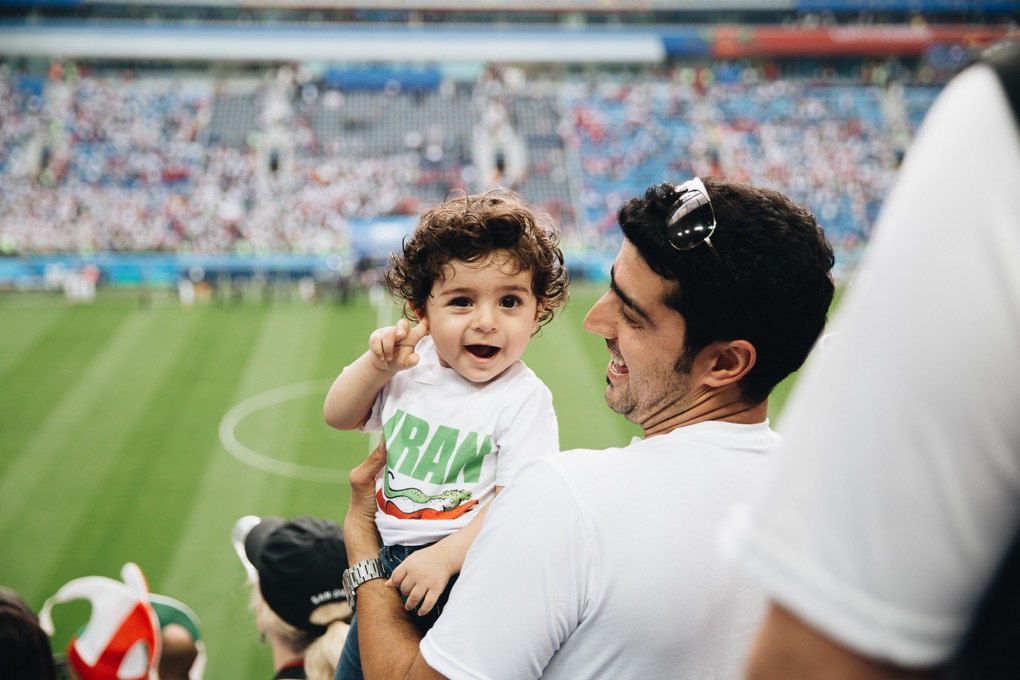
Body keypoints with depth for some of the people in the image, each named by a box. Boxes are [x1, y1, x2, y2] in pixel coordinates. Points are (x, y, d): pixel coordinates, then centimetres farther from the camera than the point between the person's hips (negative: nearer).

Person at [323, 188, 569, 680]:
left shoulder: (523, 400, -19)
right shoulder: (411, 367, -3)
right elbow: (338, 416, 7)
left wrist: (445, 556, -29)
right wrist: (376, 365, -10)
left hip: (464, 569, -6)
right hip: (387, 561, 6)